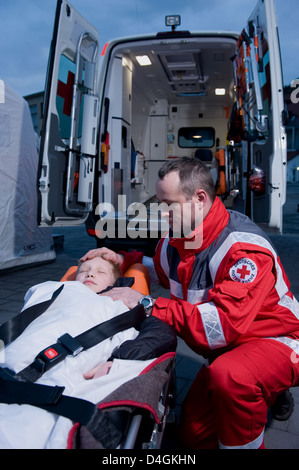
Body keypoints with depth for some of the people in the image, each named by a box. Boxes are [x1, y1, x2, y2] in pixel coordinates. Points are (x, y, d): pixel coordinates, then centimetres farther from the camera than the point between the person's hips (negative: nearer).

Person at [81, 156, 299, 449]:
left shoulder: (244, 248, -30)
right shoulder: (175, 238, -4)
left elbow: (224, 324, -37)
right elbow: (165, 272, 19)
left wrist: (147, 304, -32)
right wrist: (124, 260, 1)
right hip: (226, 350, 8)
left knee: (230, 375, -40)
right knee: (194, 434, 10)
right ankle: (263, 396, 27)